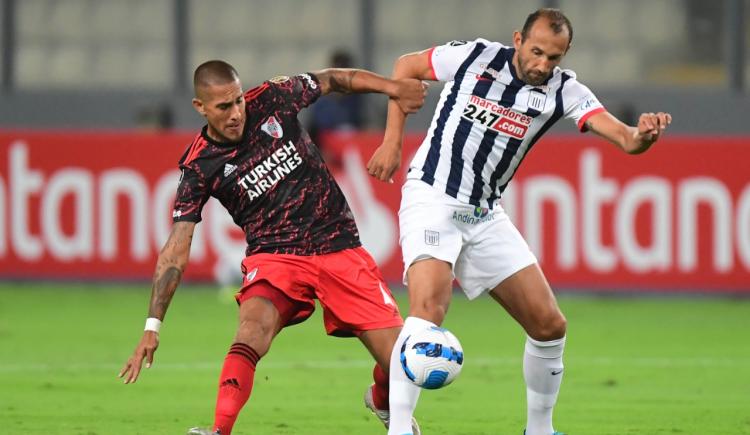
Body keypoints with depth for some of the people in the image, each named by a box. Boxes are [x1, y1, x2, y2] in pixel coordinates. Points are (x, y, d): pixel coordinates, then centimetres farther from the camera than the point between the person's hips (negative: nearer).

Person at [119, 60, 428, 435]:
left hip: (339, 246, 2)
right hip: (274, 258, -2)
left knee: (399, 359, -3)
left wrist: (392, 87, -2)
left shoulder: (271, 99, -3)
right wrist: (152, 326, -15)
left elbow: (333, 80, 13)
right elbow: (176, 251, -8)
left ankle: (383, 401, 32)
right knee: (253, 329, -35)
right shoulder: (199, 167, -7)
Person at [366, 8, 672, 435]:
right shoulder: (474, 57, -10)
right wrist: (392, 141, 1)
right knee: (429, 306, -28)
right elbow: (406, 66, 7)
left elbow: (623, 137, -17)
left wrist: (642, 135, -42)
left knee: (549, 325, 3)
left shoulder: (563, 91, -4)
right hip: (432, 198, -5)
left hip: (485, 215, 5)